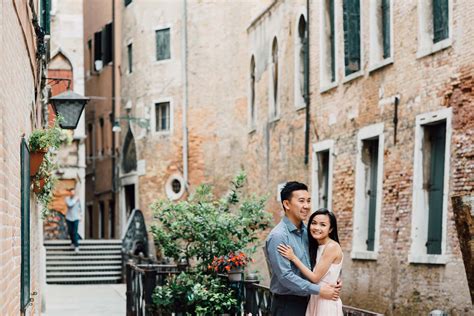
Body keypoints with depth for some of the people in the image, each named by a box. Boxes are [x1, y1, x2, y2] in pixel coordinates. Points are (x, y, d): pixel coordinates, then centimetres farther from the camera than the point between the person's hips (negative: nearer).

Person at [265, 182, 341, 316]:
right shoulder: (278, 236, -17)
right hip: (287, 304, -7)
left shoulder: (306, 232, 7)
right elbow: (285, 276, -21)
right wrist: (318, 290, -20)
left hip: (306, 302, 7)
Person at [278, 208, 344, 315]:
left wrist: (293, 258, -14)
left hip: (326, 302, -8)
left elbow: (315, 277, -16)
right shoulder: (316, 247, 10)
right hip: (315, 300, 8)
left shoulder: (332, 247, -15)